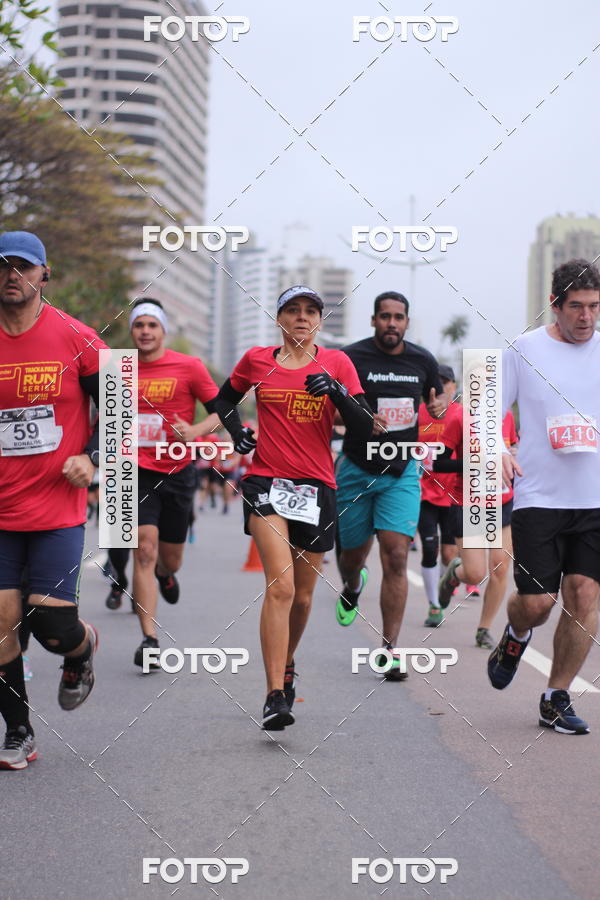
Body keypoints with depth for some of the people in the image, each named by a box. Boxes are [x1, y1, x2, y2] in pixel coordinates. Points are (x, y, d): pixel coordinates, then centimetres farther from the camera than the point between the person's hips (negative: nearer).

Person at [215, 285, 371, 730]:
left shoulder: (337, 363, 4)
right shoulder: (257, 360, 5)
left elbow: (365, 425, -3)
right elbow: (225, 398, 24)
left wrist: (335, 390, -19)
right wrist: (237, 430, 5)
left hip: (317, 487, 2)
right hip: (267, 482, -2)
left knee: (302, 595, 11)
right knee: (280, 584, -19)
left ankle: (287, 666, 40)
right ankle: (275, 697, -20)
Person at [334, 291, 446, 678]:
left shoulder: (423, 360, 2)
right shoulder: (352, 357, -9)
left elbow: (437, 394, 20)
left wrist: (440, 404, -5)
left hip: (403, 471, 1)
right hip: (357, 469, -1)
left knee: (396, 557, -12)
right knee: (354, 554, 12)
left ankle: (390, 649, -6)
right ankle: (353, 587, 51)